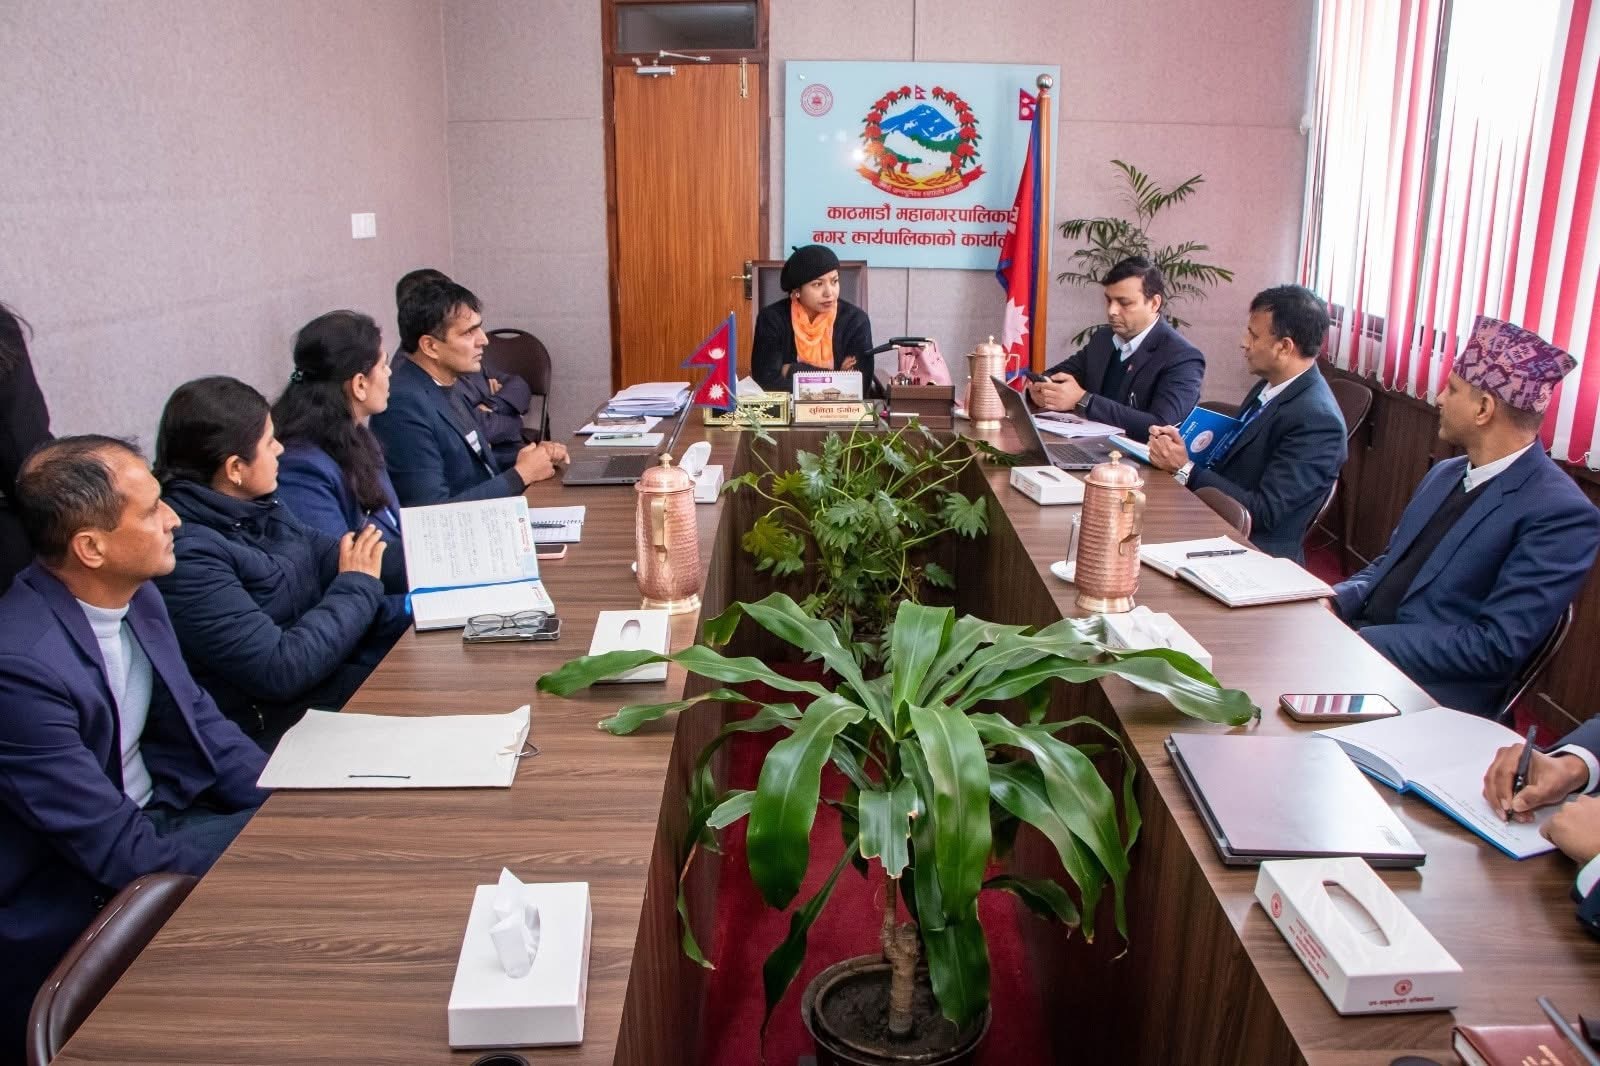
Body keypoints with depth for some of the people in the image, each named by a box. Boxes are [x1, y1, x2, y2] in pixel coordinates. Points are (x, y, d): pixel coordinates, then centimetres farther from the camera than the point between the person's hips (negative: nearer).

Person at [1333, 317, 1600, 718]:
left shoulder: (1561, 514, -14)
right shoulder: (1445, 474, 12)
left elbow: (1497, 647, -19)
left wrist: (1363, 640, -21)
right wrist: (1335, 602, -2)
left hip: (1429, 691, -7)